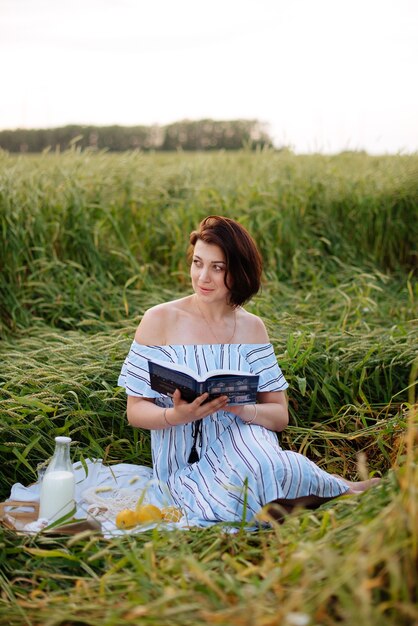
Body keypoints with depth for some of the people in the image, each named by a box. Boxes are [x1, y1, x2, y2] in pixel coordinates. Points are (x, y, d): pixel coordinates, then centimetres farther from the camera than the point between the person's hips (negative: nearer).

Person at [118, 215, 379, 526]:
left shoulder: (252, 327, 5)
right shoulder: (159, 320, -3)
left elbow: (280, 415, 4)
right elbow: (135, 410, 0)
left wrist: (241, 409, -18)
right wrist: (177, 416, -21)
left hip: (239, 440, 1)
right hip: (183, 462, -1)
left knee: (259, 467, -36)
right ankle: (343, 488, -13)